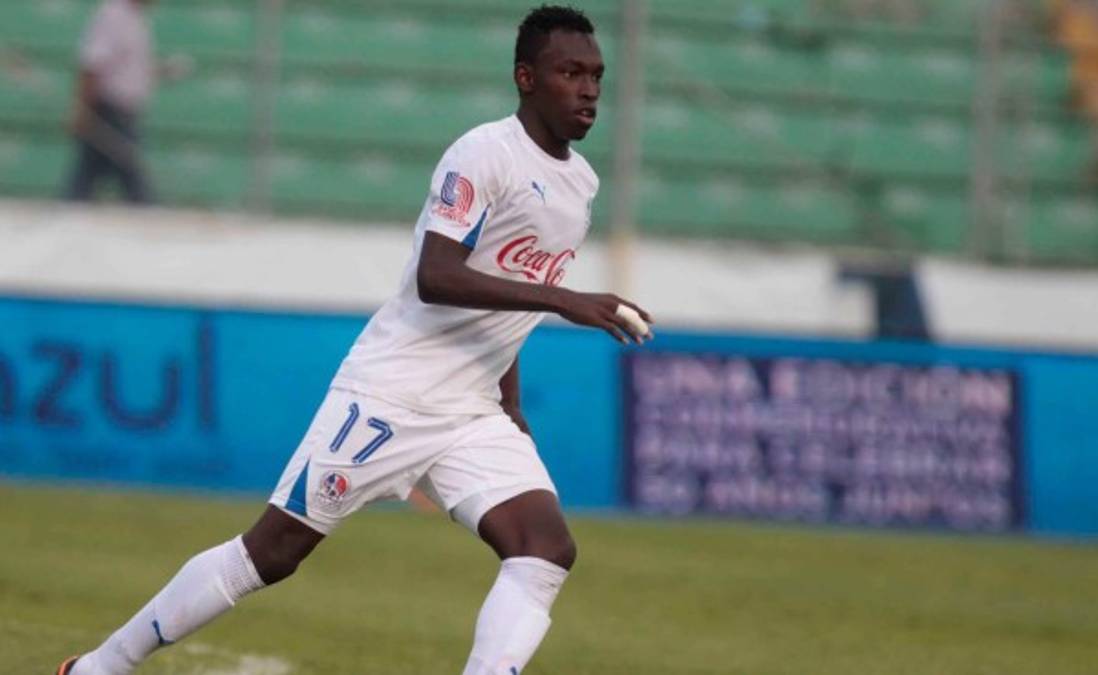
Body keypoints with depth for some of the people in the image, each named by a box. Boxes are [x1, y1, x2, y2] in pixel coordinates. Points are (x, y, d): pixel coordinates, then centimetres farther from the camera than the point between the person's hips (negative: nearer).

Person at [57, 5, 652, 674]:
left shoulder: (581, 182, 12)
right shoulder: (485, 154, -14)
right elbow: (435, 279, -26)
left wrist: (513, 412, 21)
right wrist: (563, 300, -31)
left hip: (473, 415, 7)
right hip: (393, 393, -7)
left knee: (548, 553, -14)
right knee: (273, 550, -2)